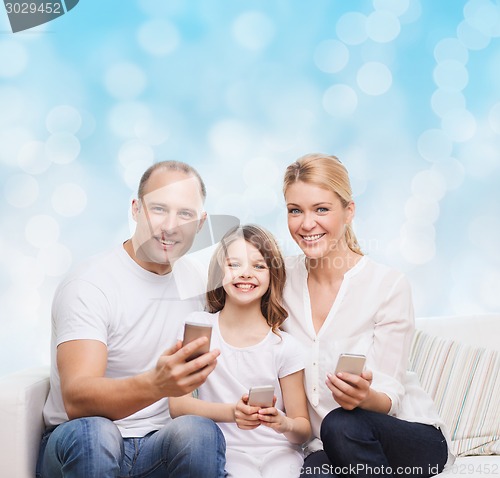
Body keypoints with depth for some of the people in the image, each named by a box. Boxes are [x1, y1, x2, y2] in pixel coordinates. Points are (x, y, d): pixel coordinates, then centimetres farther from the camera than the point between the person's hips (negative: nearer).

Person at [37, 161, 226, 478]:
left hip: (159, 446, 3)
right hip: (80, 449, -3)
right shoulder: (89, 286, -12)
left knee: (200, 432, -29)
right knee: (93, 432, -35)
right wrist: (155, 384, -43)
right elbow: (76, 399, -25)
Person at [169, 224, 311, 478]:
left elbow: (303, 429, 3)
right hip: (227, 454, -1)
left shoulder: (284, 347, 0)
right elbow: (177, 405, -7)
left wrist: (284, 424, -21)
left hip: (279, 454, 1)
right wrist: (232, 413, -24)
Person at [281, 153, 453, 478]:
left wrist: (366, 396, -35)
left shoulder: (390, 286, -12)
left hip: (410, 436, 0)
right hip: (324, 448, 1)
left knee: (342, 425, -33)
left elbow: (390, 396, -13)